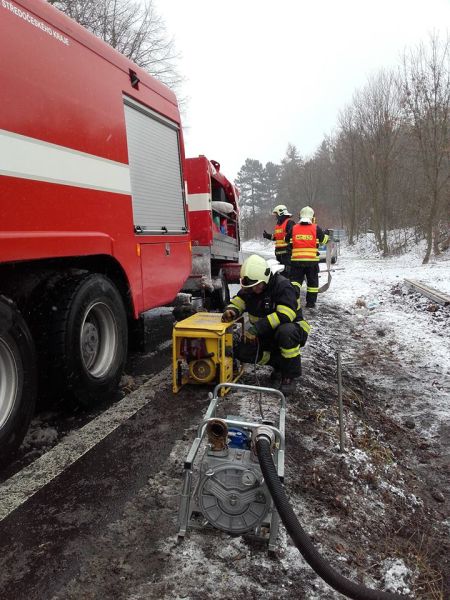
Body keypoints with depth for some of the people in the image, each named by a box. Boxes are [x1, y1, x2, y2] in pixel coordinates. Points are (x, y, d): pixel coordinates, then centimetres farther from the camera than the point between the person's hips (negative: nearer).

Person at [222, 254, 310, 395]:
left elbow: (284, 315, -37)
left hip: (292, 329, -6)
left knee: (285, 331, -41)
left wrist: (256, 328, -41)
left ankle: (291, 374, -18)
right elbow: (237, 302, 1)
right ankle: (280, 363, 10)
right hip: (267, 335, 6)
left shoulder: (282, 286, -25)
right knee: (244, 354, -14)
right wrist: (231, 311, -25)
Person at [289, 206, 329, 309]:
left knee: (295, 280, 6)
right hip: (312, 260, -1)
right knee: (312, 281, 11)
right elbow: (323, 240, 11)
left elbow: (288, 242, 10)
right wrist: (326, 233, 30)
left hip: (296, 260, 1)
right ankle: (310, 302, 14)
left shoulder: (294, 228, 4)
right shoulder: (316, 228, -1)